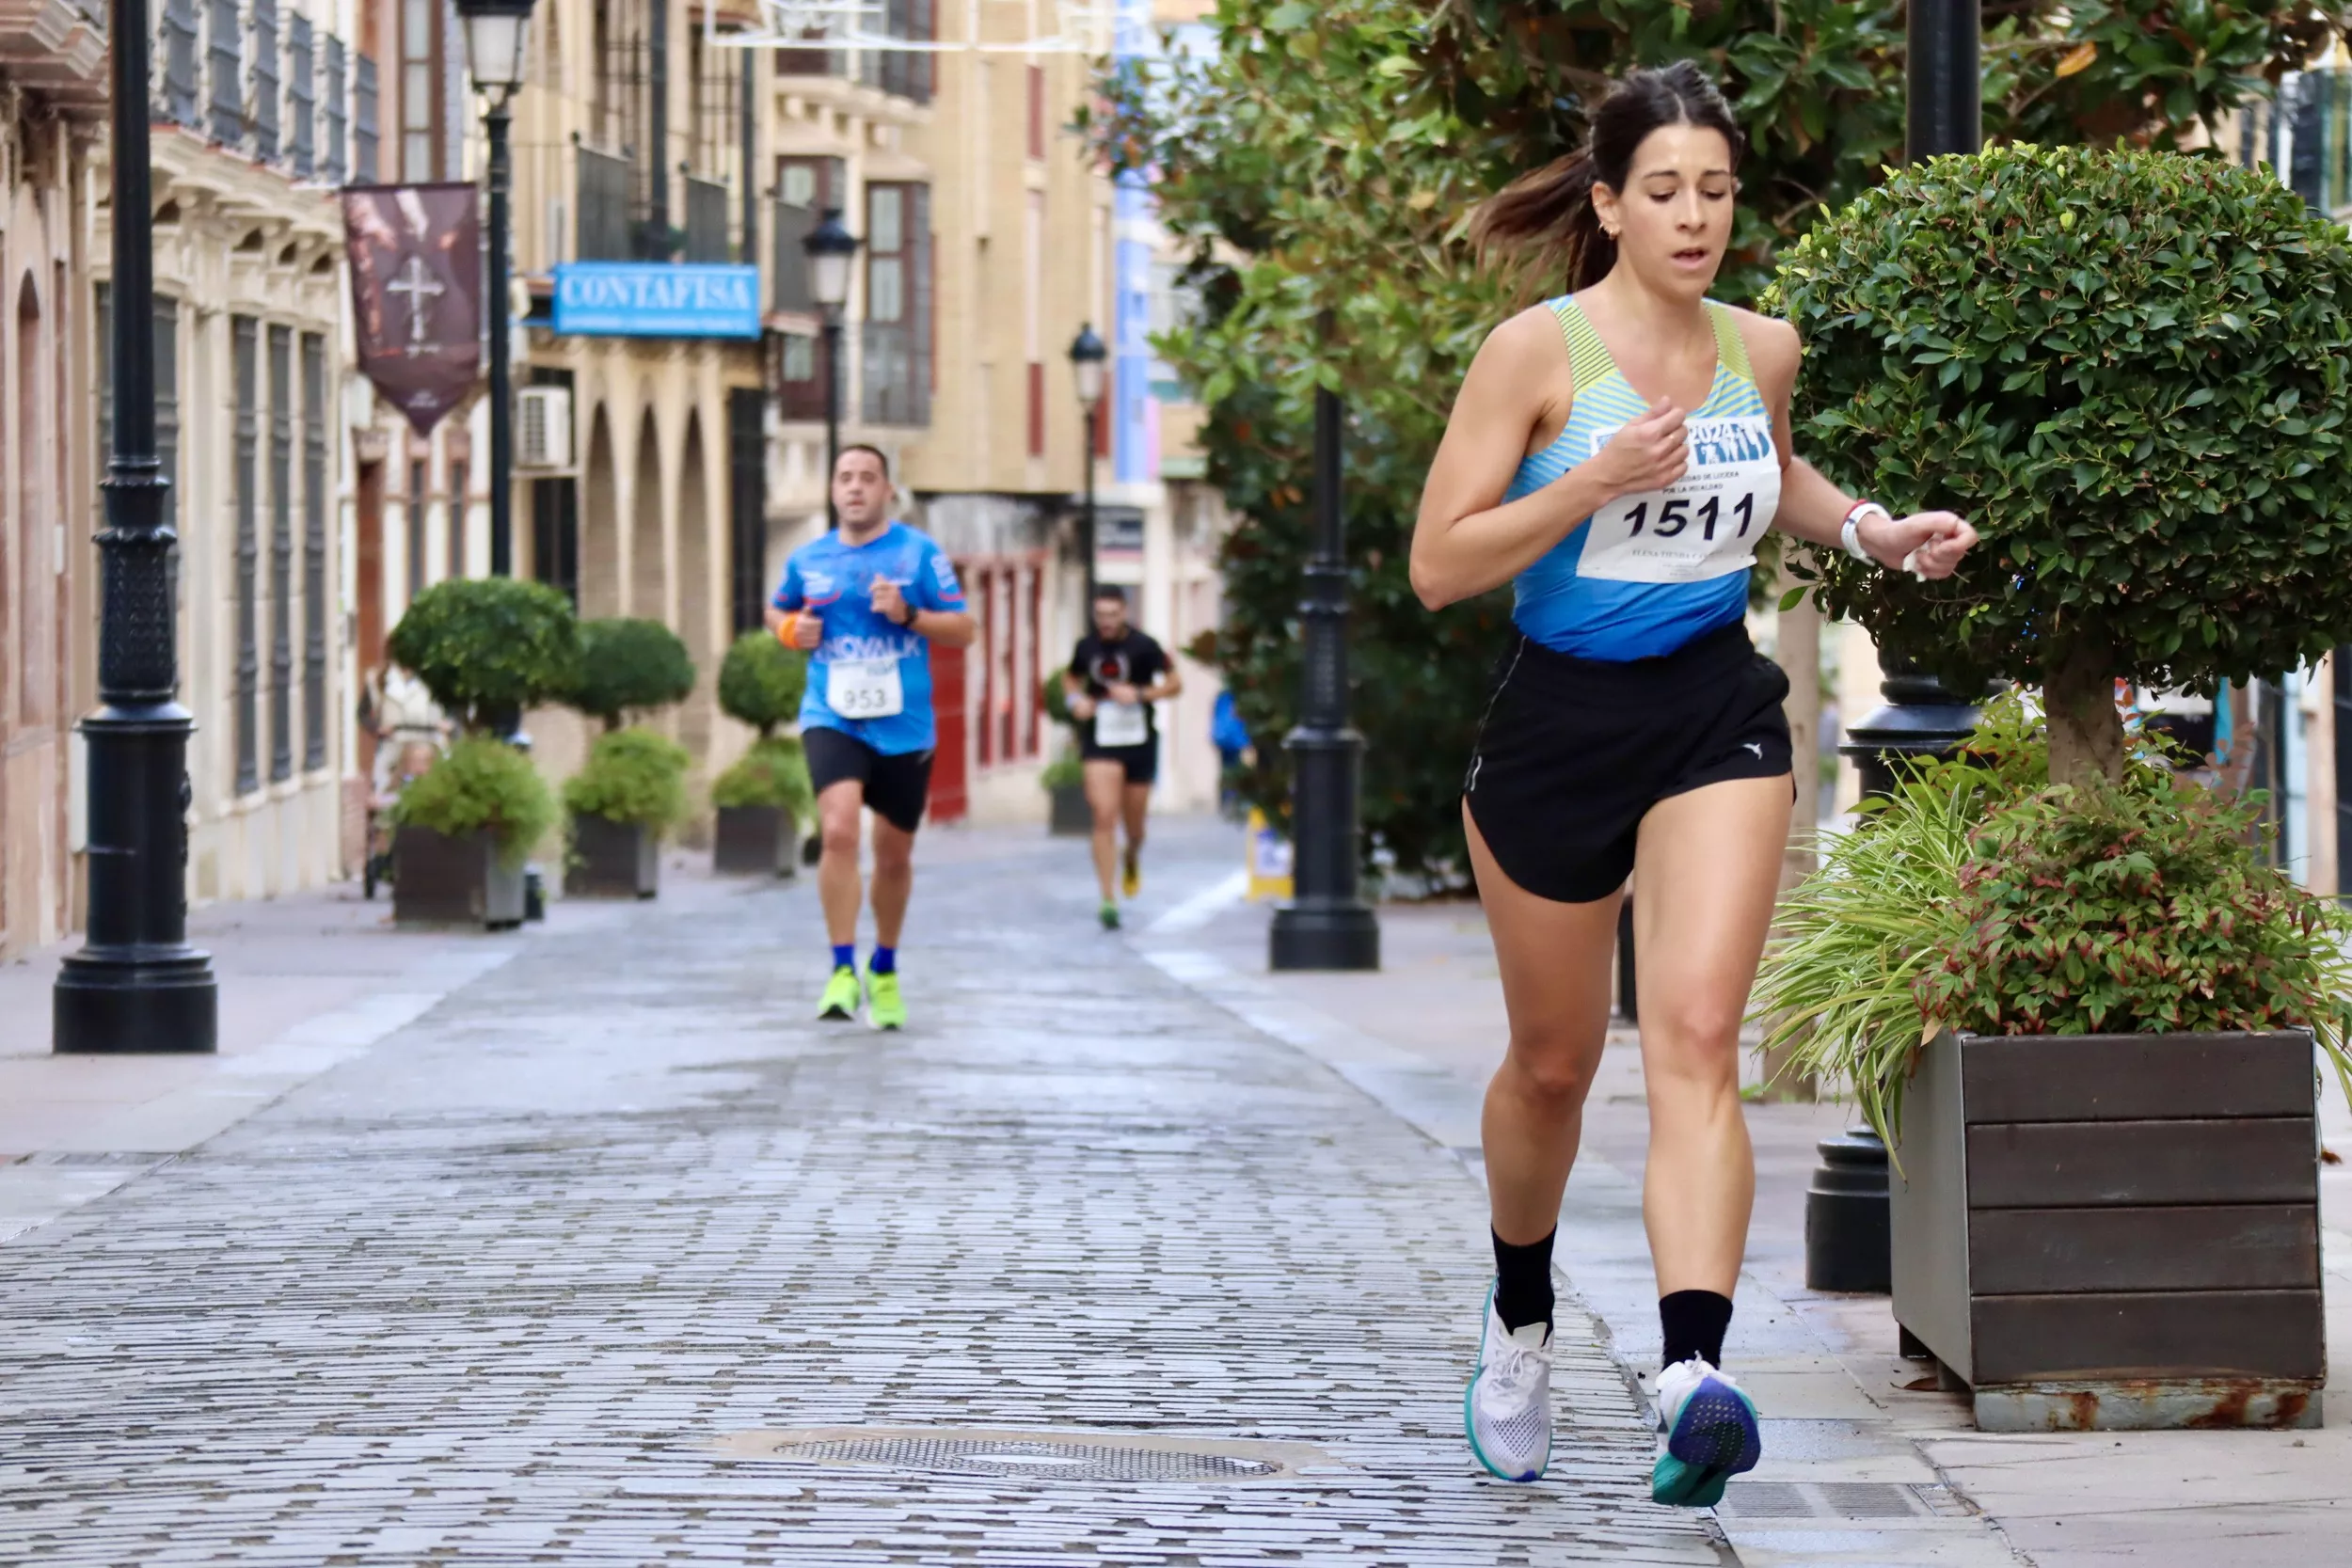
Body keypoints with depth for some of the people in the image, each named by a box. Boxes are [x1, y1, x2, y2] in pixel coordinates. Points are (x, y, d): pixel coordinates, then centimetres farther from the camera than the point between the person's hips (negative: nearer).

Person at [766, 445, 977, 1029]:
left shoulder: (920, 553, -1)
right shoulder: (808, 560, 6)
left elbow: (964, 630, -1)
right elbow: (777, 611, 25)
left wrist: (908, 615, -18)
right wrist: (790, 629, 2)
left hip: (904, 726, 0)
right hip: (832, 719, 0)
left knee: (894, 855, 12)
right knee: (839, 830, -24)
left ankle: (884, 971, 35)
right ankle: (843, 971, -19)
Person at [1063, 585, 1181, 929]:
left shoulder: (1143, 647, -7)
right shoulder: (1086, 647, 0)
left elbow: (1174, 683, -2)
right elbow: (1071, 678, 19)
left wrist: (1140, 694, -17)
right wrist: (1076, 699, -3)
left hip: (1139, 742, 0)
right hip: (1100, 743, 0)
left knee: (1134, 823, 13)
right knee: (1104, 817, -14)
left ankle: (1133, 858, 51)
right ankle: (1109, 901, -13)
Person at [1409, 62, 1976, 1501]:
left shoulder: (1762, 350, 4)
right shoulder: (1536, 351, -10)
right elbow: (1439, 565, -12)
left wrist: (1871, 530, 10)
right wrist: (1598, 481, -23)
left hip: (1717, 718, 2)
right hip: (1559, 721, -2)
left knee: (1697, 1035, -18)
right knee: (1554, 1063, 14)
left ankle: (1693, 1375, -32)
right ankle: (1521, 1324, 42)